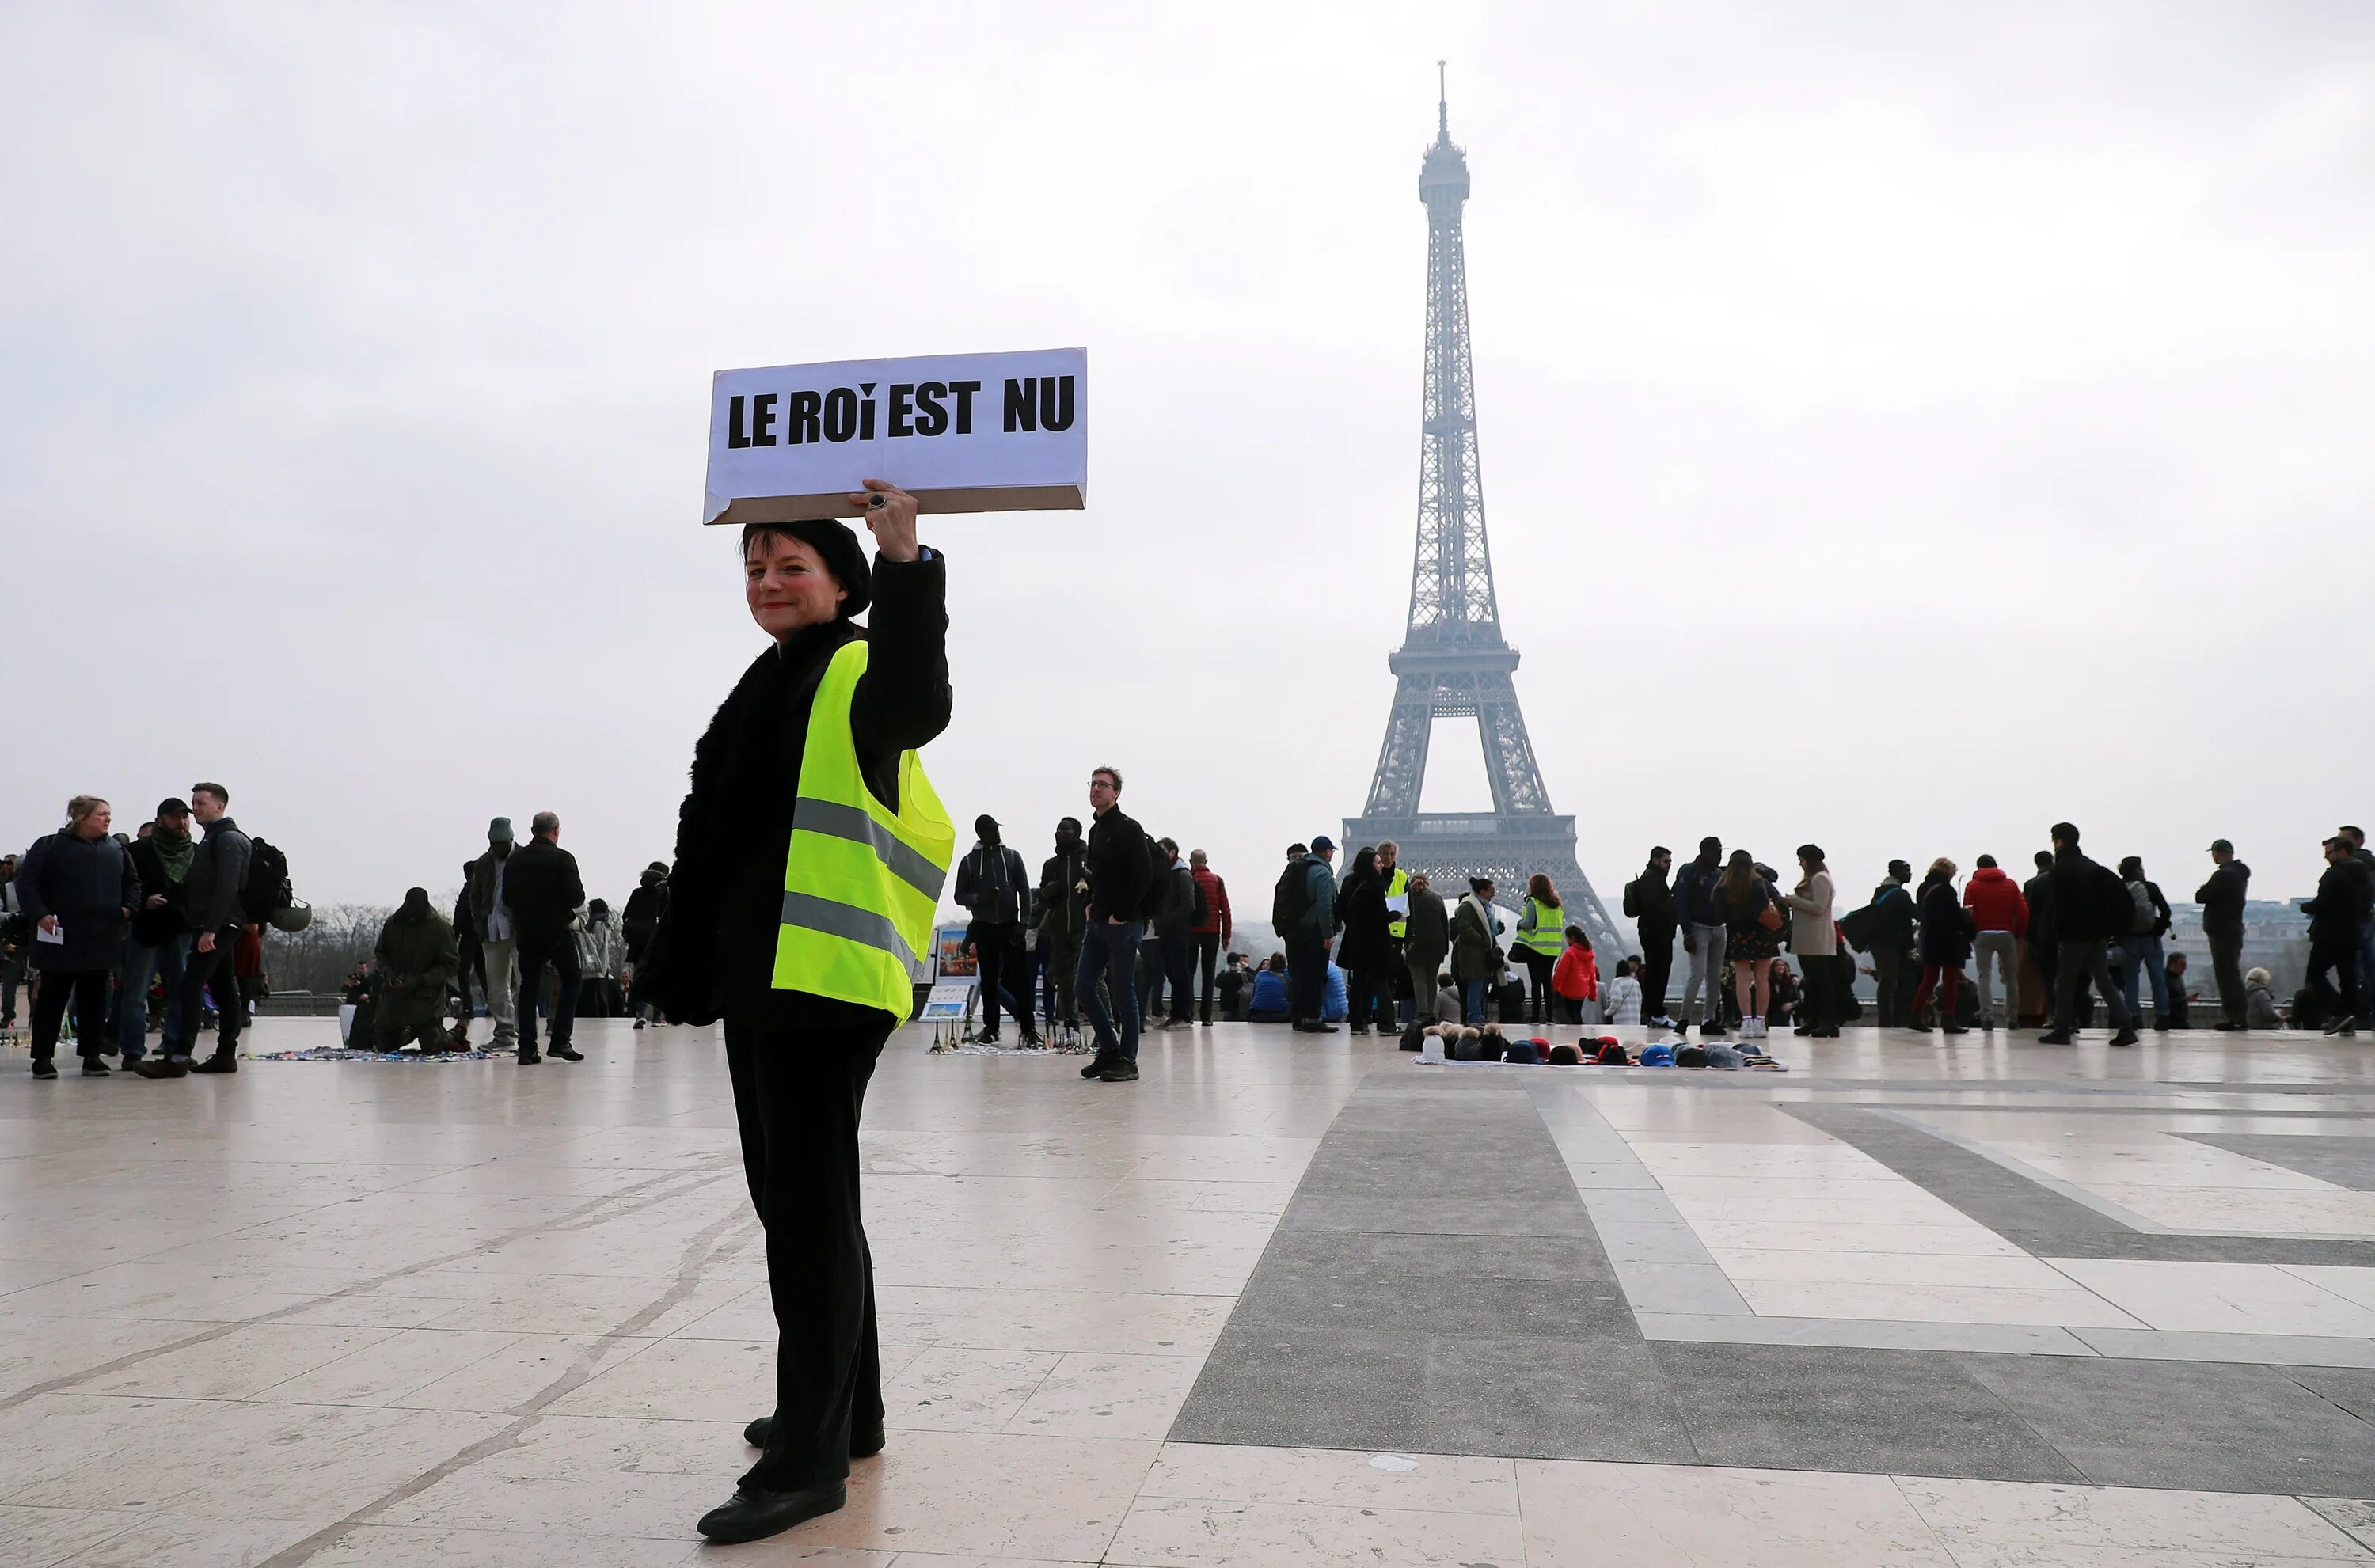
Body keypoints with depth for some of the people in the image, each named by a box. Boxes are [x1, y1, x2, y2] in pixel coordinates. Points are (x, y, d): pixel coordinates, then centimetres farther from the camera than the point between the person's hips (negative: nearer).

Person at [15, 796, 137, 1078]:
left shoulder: (116, 849, 13)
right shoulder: (50, 846, 0)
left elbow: (133, 882, 23)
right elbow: (26, 883, -4)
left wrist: (128, 907, 6)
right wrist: (39, 914, -16)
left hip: (102, 938, 4)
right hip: (61, 939, -4)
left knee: (95, 997, 8)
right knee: (53, 996, 2)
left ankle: (91, 1054, 15)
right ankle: (43, 1057, 10)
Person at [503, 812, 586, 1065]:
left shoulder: (515, 860, 3)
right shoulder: (563, 858, -11)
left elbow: (507, 898, 8)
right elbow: (577, 897, -14)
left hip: (525, 932, 4)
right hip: (557, 930, -4)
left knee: (529, 985, 9)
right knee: (572, 980, 10)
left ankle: (527, 1049, 3)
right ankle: (560, 1042, 1)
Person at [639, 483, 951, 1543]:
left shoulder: (858, 673, -6)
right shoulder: (770, 685, 20)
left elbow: (917, 707, -33)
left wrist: (906, 569, -42)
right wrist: (694, 961, 25)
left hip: (825, 975, -10)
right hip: (758, 976, 10)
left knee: (809, 1204, -8)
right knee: (789, 1197, 16)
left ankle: (810, 1459, 0)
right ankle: (847, 1410, 29)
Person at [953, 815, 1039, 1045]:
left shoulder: (1012, 856, 6)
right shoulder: (969, 861, 5)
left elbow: (1024, 892, 3)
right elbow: (959, 896, 5)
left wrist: (1023, 922, -6)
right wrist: (978, 897, -16)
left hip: (1010, 925, 0)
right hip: (984, 926, 0)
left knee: (1019, 976, -5)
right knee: (989, 978, 3)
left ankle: (1028, 1027, -6)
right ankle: (990, 1027, 7)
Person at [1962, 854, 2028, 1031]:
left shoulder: (1972, 886, 4)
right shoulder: (2010, 885, 8)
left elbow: (1968, 914, -3)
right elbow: (2023, 912, 2)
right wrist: (2019, 935, 10)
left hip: (1982, 936, -1)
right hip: (2007, 935, 2)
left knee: (1984, 976, -3)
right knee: (2011, 978, 10)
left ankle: (1987, 1016, -18)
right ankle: (2012, 1018, 12)